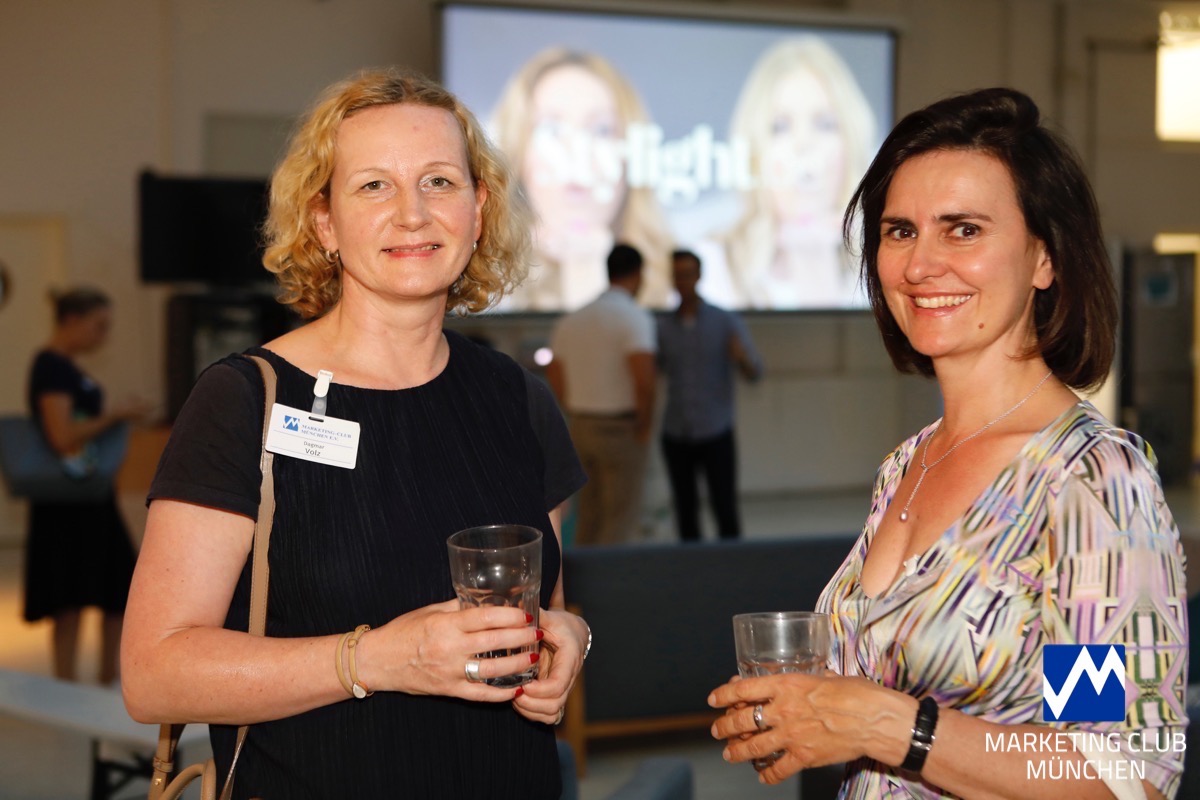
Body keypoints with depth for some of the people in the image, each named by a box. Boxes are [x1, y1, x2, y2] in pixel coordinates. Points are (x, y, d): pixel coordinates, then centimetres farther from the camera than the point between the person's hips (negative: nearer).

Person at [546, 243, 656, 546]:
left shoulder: (571, 320, 10)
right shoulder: (634, 317, -13)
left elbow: (555, 377, 12)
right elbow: (643, 379, -25)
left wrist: (581, 417, 13)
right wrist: (645, 425, -12)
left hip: (582, 429, 7)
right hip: (621, 430, -7)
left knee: (589, 519, 15)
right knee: (621, 521, -1)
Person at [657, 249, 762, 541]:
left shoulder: (727, 322, -3)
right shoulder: (662, 326, 5)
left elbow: (754, 372, -9)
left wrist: (741, 356, -31)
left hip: (716, 434, -2)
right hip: (676, 436, 2)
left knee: (725, 511, -3)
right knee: (686, 512, 6)